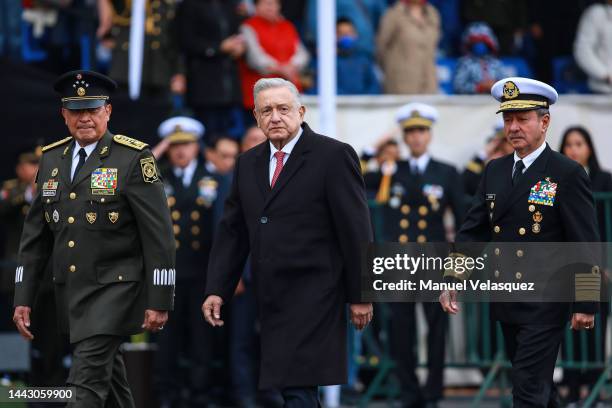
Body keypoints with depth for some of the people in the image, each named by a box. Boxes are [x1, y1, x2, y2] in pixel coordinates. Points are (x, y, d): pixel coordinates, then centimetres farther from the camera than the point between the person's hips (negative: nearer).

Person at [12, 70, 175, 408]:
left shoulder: (134, 158, -9)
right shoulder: (52, 159, 9)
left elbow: (158, 234, -10)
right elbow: (35, 234, 12)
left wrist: (159, 301, -13)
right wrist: (23, 299, 7)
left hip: (115, 288, -6)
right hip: (69, 290, 6)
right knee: (108, 374, 18)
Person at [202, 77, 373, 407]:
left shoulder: (333, 156, -6)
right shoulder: (248, 163, 14)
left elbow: (355, 230, -6)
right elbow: (232, 231, 14)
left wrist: (359, 295, -7)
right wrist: (216, 290, 6)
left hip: (311, 298, -6)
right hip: (271, 299, 6)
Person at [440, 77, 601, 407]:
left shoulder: (567, 174, -9)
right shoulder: (495, 171, 9)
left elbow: (586, 243, -10)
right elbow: (473, 231, 9)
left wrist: (586, 304, -12)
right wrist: (451, 281, -3)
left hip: (545, 305, -6)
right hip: (506, 304, 6)